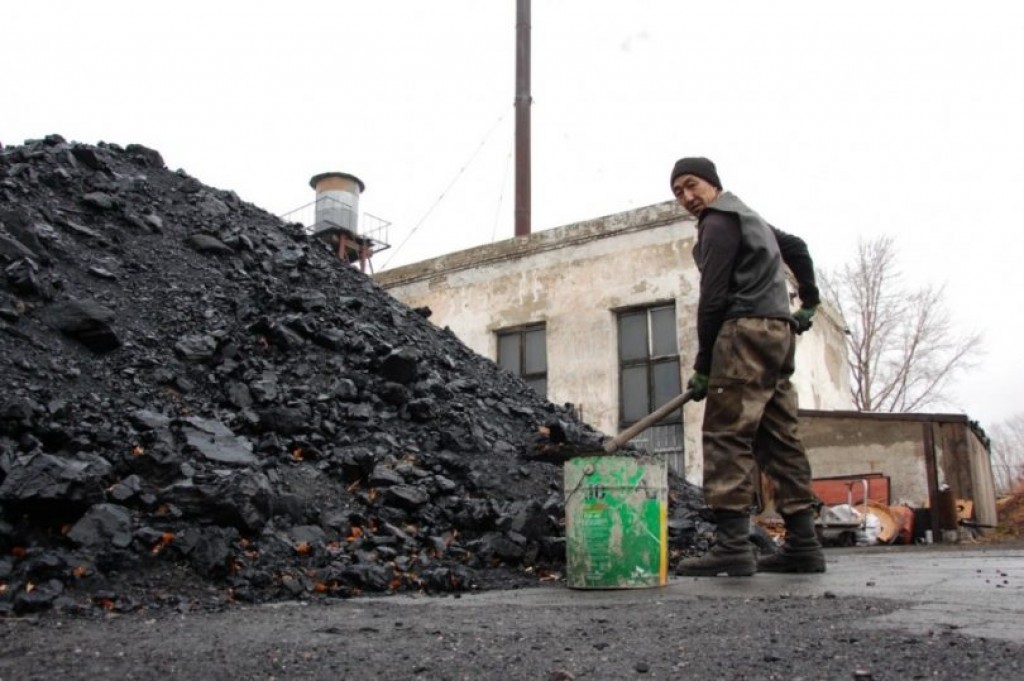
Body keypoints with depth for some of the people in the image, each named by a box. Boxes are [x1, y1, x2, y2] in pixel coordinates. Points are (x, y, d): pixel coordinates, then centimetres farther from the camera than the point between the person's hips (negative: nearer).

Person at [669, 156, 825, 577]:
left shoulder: (719, 222, -4)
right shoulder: (749, 218, 27)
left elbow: (713, 297, -10)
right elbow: (797, 247, 40)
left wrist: (703, 365, -7)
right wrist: (809, 301, 42)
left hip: (747, 331, -10)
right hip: (780, 330, 10)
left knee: (726, 435, -14)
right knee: (780, 438, 7)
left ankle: (732, 545, -20)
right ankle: (803, 543, 8)